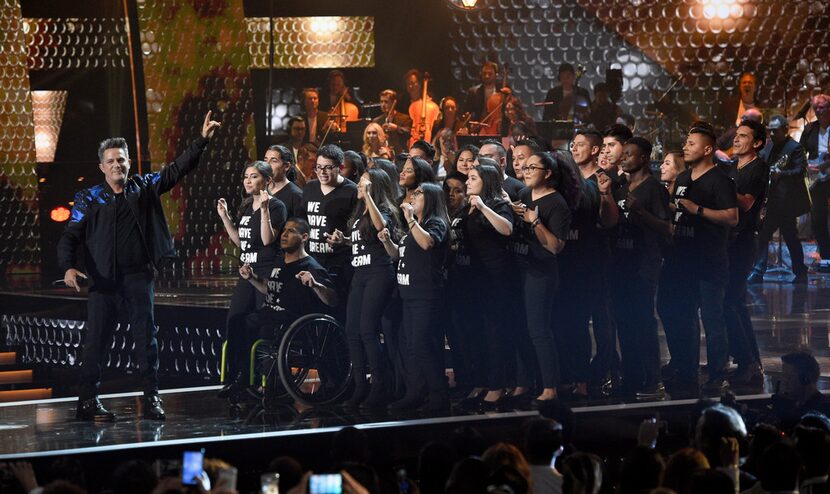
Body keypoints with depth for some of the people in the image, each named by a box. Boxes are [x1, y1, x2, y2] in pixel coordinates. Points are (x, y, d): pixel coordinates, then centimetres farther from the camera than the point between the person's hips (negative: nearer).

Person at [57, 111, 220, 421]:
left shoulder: (144, 188, 9)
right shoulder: (88, 198, 4)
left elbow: (178, 169, 6)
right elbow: (70, 236, -1)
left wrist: (202, 140, -4)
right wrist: (68, 267, -18)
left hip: (138, 276, 1)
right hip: (102, 279, -1)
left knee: (146, 337, -1)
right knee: (96, 340, -1)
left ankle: (151, 398, 3)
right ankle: (87, 400, 4)